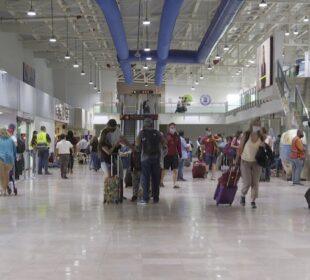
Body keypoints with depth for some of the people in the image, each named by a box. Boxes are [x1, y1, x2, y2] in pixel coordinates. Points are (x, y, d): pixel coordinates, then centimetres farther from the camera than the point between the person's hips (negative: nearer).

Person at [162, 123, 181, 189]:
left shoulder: (177, 137, 4)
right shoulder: (166, 136, -8)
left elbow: (179, 146, 7)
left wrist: (180, 155, 5)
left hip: (174, 155, 3)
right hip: (167, 155, -3)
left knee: (175, 170, -1)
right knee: (164, 169, 10)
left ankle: (175, 184, 7)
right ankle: (161, 181, 31)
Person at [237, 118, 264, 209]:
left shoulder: (261, 137, -3)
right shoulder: (246, 135, -9)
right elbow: (240, 148, -4)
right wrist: (237, 160, -4)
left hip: (256, 162, 2)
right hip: (245, 162, -2)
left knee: (255, 183, 2)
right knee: (247, 183, -5)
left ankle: (253, 201, 15)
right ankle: (243, 195, 24)